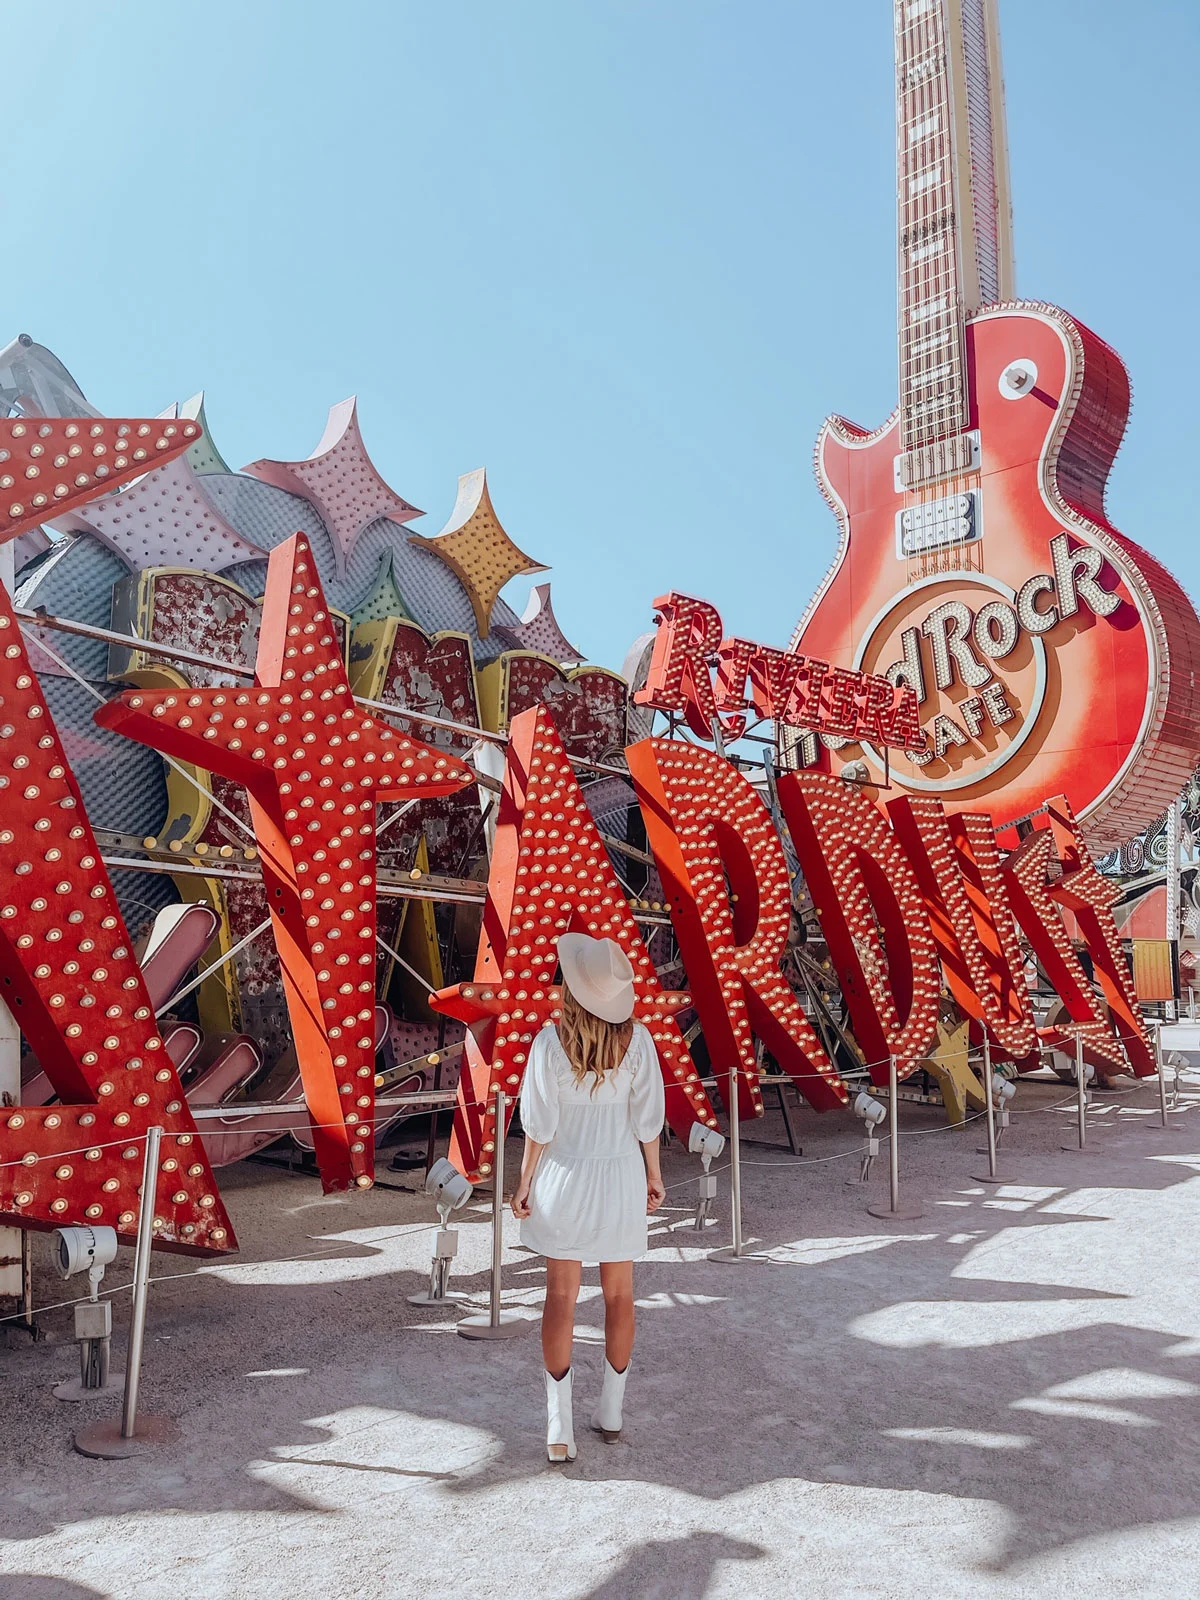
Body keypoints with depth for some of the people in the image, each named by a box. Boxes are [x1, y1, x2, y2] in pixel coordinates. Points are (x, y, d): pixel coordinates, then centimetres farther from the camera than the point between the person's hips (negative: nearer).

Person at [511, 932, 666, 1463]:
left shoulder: (551, 1041, -16)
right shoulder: (636, 1039, -11)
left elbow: (540, 1125, -11)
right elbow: (648, 1119, -4)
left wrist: (526, 1182, 2)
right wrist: (654, 1174, 11)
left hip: (565, 1176, -2)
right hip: (621, 1176, 2)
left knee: (561, 1295, 10)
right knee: (619, 1294, 17)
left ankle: (559, 1429, 14)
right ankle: (611, 1413, 31)